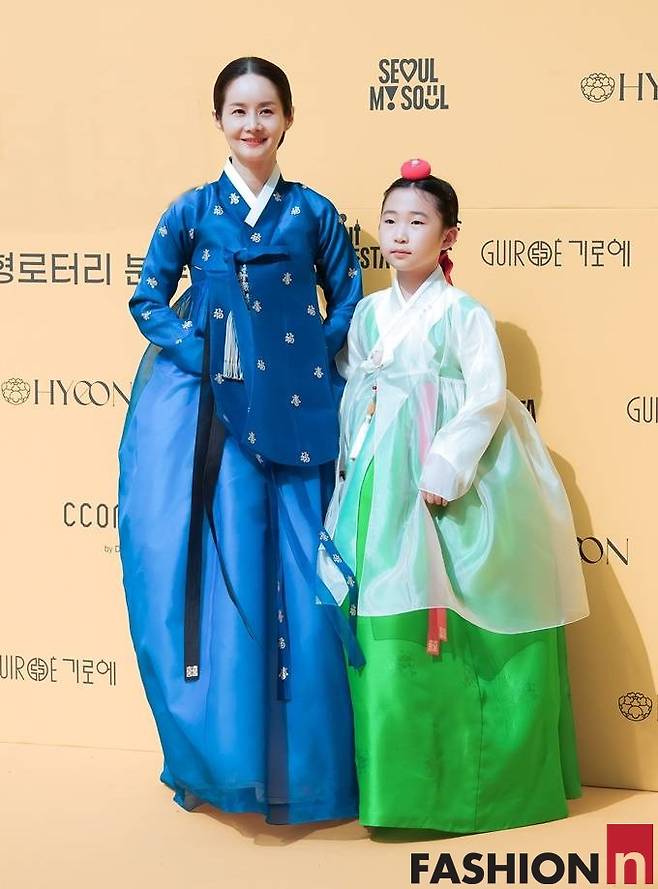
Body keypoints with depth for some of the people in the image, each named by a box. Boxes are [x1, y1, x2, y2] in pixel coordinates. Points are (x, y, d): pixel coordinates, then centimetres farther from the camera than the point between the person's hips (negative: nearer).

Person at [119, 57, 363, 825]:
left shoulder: (313, 212, 6)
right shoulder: (191, 210, 5)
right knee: (214, 574, 0)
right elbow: (148, 300, 7)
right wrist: (201, 354, -7)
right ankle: (217, 756, 13)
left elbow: (348, 300, 10)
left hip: (294, 410, 0)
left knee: (298, 578, 1)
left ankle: (299, 761, 14)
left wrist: (312, 357, -5)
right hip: (210, 407, 0)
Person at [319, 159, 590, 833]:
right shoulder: (369, 313, 10)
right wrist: (356, 466, 6)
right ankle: (402, 774, 12)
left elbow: (487, 397, -12)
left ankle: (469, 776, 10)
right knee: (392, 627, 1)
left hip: (455, 480, -4)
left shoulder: (463, 314, -5)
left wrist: (445, 468, -19)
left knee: (455, 630, -3)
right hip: (385, 482, 4)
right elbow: (353, 391, 14)